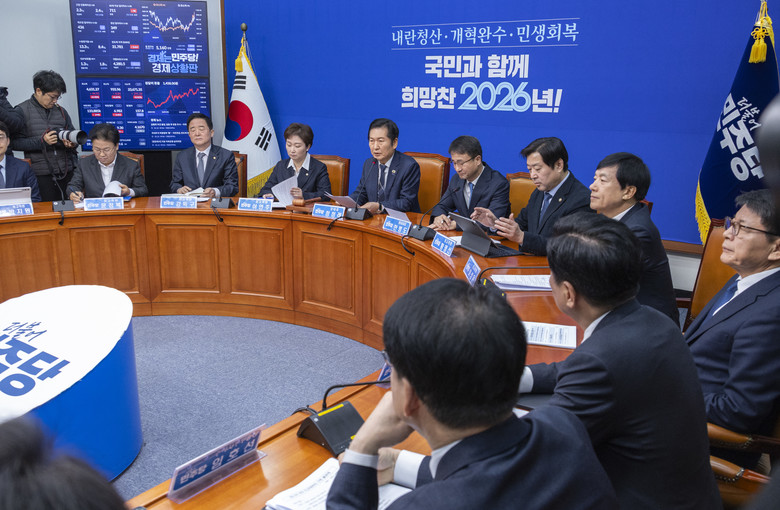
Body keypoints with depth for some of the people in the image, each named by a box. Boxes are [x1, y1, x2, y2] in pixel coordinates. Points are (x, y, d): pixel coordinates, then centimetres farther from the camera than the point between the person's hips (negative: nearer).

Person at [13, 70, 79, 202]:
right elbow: (14, 143, -2)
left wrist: (71, 143, -2)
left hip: (68, 172, 4)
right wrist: (42, 141, -14)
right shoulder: (22, 111, 3)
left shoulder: (60, 111, 16)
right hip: (42, 175, -4)